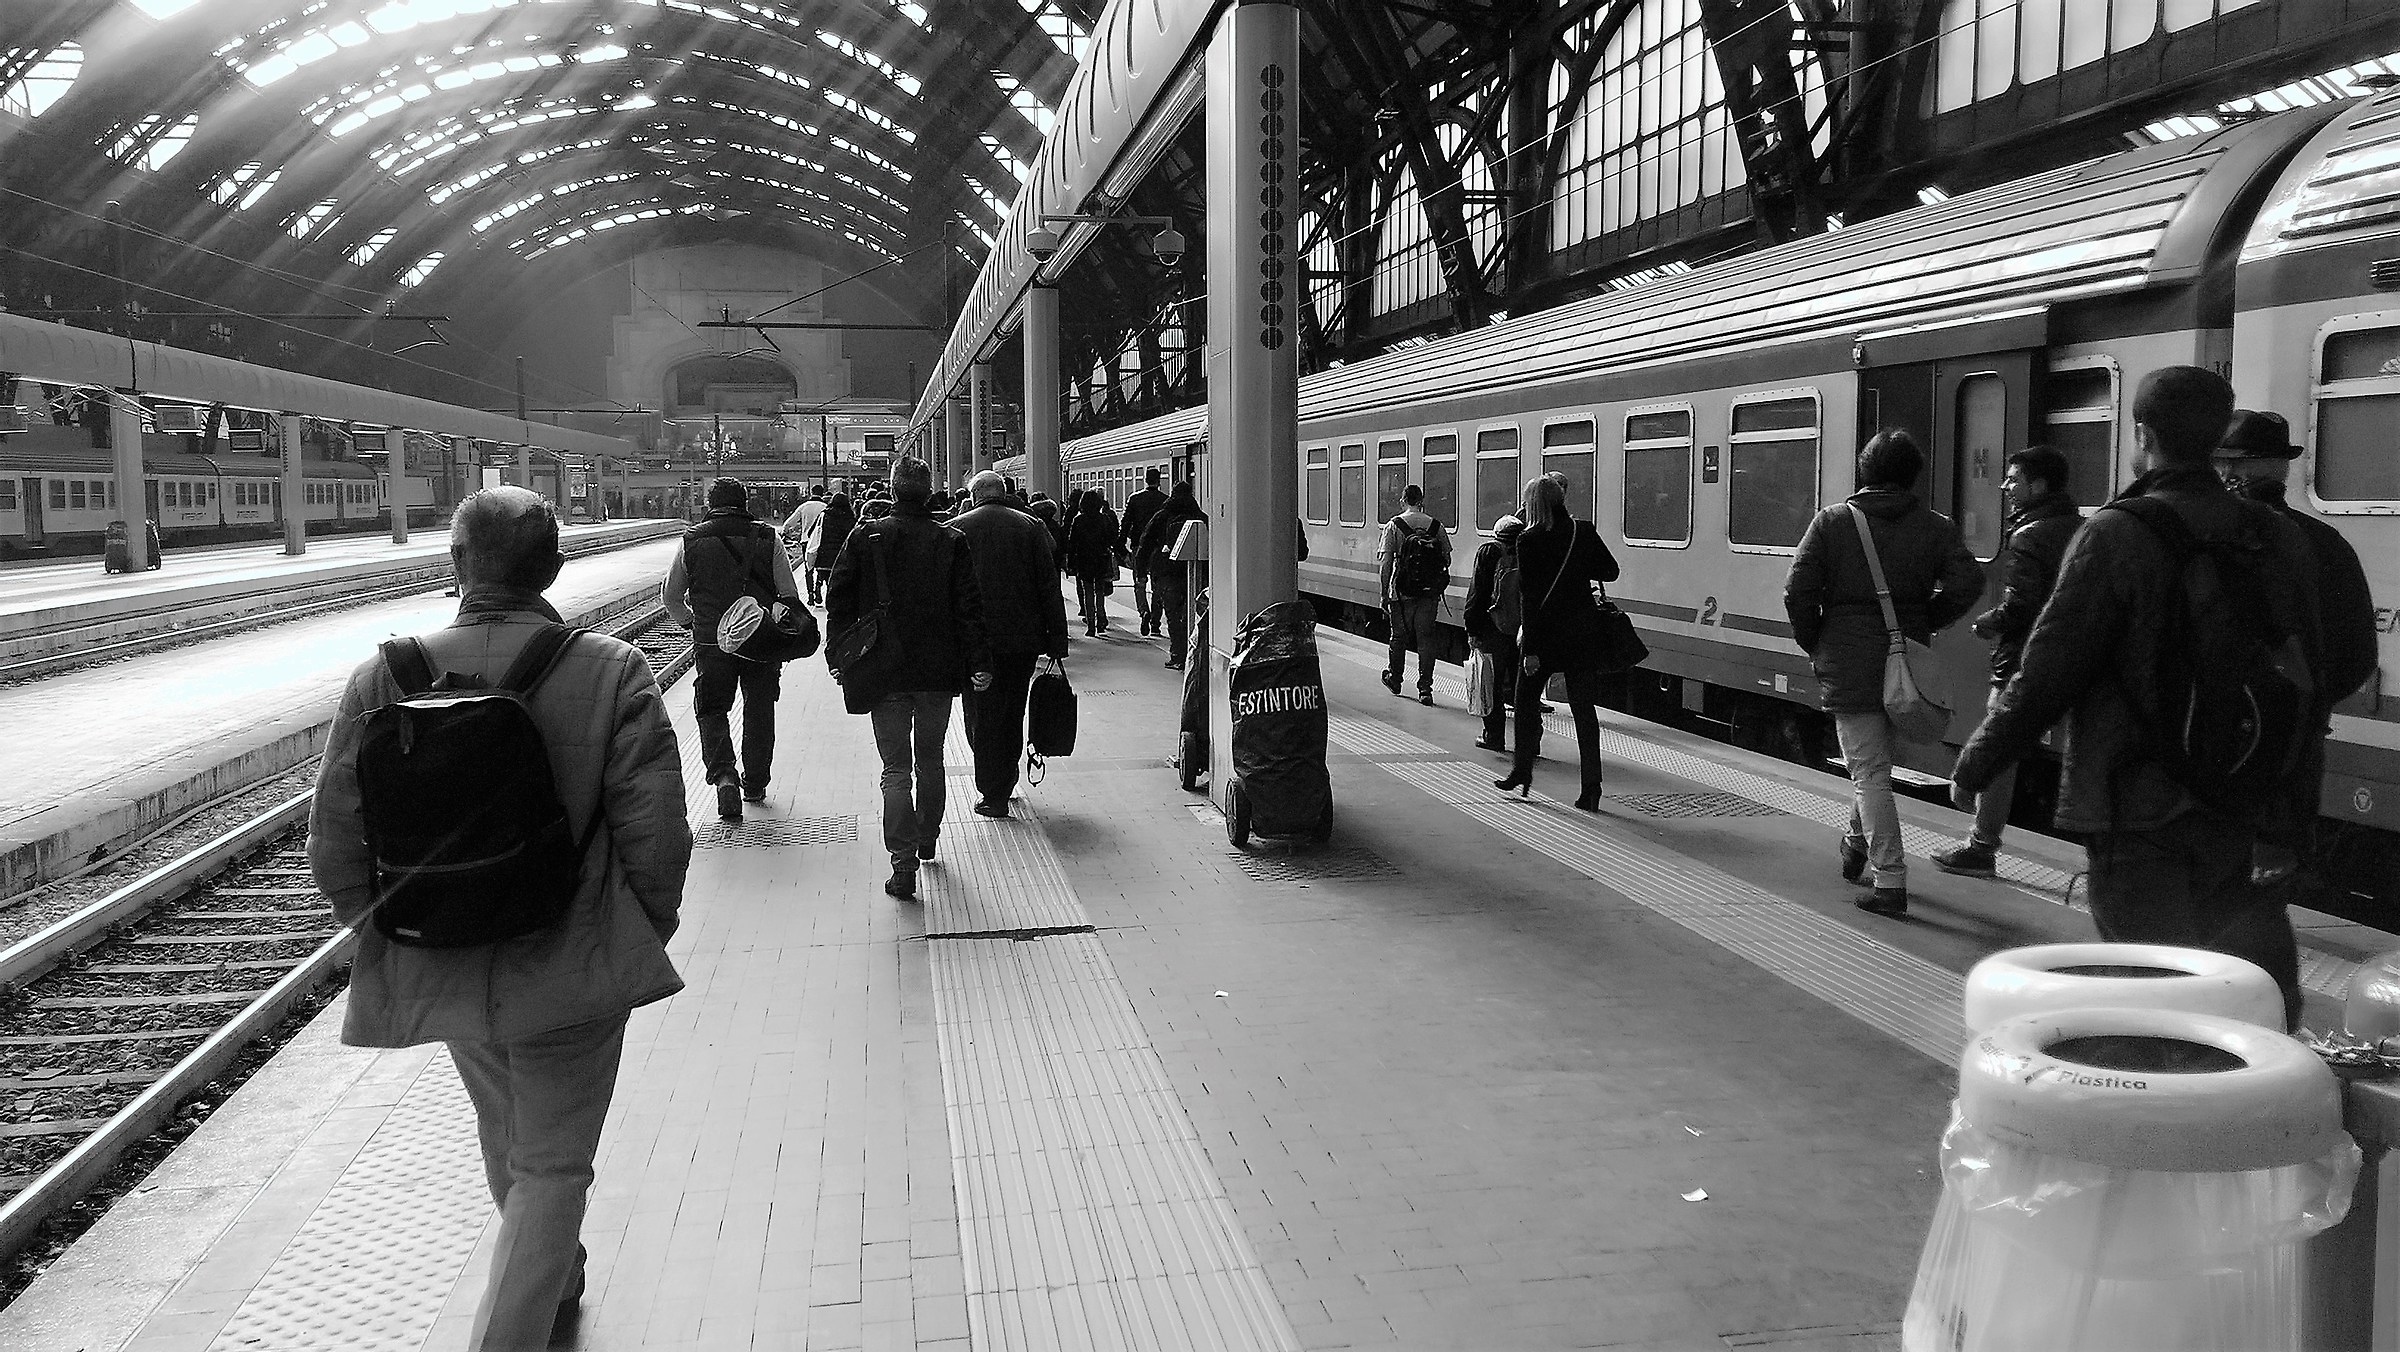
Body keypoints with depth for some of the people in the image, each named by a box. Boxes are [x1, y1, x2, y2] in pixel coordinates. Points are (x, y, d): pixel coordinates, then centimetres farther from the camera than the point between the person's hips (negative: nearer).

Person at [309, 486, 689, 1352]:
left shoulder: (386, 679, -8)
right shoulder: (613, 673, -15)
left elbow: (333, 845, -5)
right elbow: (655, 836, -16)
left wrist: (390, 935, 12)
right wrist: (644, 936, 2)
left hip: (441, 974, 4)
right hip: (572, 972, -4)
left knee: (506, 1139, 27)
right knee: (552, 1163, 12)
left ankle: (554, 1278, 51)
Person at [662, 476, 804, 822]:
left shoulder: (692, 540, 1)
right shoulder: (767, 538, -1)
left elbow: (670, 595, 8)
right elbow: (789, 593, -2)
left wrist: (689, 621, 24)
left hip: (711, 642, 0)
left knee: (712, 710, 11)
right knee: (759, 712, 15)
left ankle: (723, 774, -11)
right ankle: (755, 784, 24)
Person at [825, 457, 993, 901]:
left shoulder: (865, 538, -5)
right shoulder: (952, 542, -4)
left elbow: (838, 601, -2)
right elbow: (969, 607, -5)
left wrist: (837, 657, 5)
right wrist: (978, 663, -1)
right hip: (939, 672, 1)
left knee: (896, 769, 1)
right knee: (930, 761, 20)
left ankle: (904, 861, -10)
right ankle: (927, 842, 34)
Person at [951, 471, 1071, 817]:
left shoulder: (957, 529, -2)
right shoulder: (1031, 526, 3)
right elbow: (1050, 588, 0)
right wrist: (1057, 642, 2)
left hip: (976, 641, -3)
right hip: (1023, 640, 3)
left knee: (982, 718, 6)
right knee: (1012, 716, 18)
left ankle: (992, 794, 5)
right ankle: (1005, 783, 30)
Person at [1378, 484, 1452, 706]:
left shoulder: (1394, 525, -4)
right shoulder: (1435, 525, 3)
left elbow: (1386, 563, -7)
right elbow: (1447, 559, 6)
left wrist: (1384, 595, -3)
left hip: (1402, 592, -1)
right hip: (1430, 593, 1)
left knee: (1399, 636, 16)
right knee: (1426, 639, 4)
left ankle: (1394, 679, 33)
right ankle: (1425, 690, 1)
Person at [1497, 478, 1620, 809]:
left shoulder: (1529, 540, -12)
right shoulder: (1584, 531, -1)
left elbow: (1530, 596, -14)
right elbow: (1610, 571, 7)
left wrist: (1530, 648, -13)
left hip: (1545, 632, -3)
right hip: (1584, 632, 3)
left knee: (1527, 701, 15)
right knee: (1584, 707, 6)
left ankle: (1522, 772, 24)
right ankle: (1591, 788, 2)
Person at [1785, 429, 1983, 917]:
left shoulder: (1833, 520, -2)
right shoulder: (1936, 526, 2)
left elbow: (1798, 589, -9)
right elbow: (1967, 584, -10)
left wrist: (1814, 645, 4)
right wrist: (1924, 622, 6)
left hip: (1848, 666, -3)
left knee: (1869, 771, -1)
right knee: (1876, 759, 23)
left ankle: (1890, 881, -5)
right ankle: (1858, 843, 41)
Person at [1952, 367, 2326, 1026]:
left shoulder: (2115, 536, -13)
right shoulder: (2278, 538, 5)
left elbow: (2045, 678, -13)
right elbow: (2310, 671, 12)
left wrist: (1974, 764, -2)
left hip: (2137, 809, -5)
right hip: (2248, 812, 5)